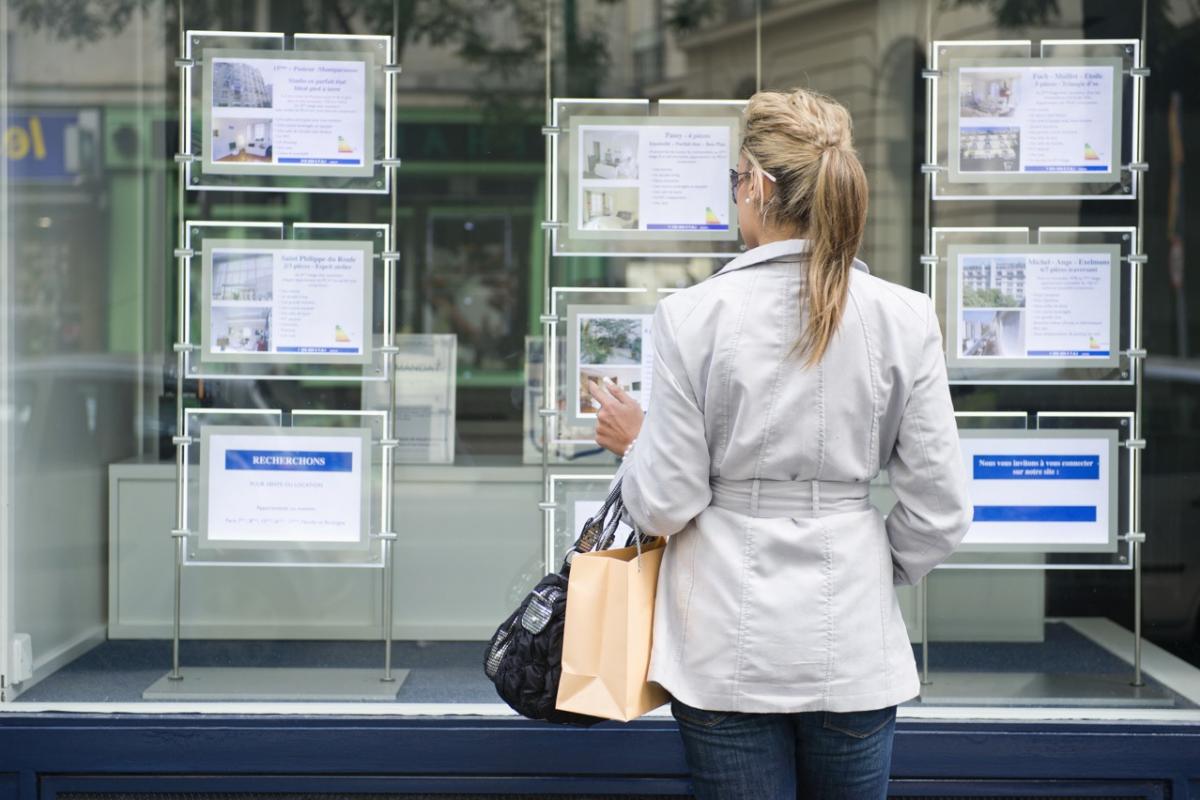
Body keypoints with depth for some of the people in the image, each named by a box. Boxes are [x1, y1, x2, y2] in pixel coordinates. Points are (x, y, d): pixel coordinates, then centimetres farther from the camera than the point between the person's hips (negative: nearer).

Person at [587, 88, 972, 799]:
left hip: (729, 646, -1)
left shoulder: (695, 315, -12)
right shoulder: (904, 318, -6)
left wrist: (633, 441, 12)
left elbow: (665, 504, -8)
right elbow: (941, 509, -3)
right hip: (851, 638, 2)